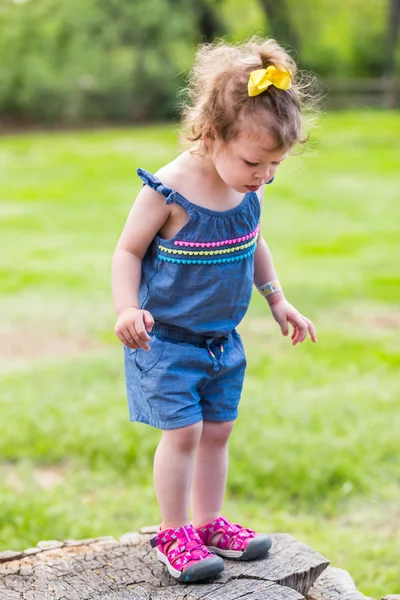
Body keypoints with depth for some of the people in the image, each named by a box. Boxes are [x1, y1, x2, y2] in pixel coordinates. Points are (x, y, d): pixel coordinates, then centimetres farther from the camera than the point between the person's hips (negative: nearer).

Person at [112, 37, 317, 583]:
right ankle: (173, 533, 9)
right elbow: (128, 253, -13)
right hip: (167, 339, -6)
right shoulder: (167, 190, -23)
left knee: (217, 431, 12)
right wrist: (127, 309, -27)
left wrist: (277, 301, 15)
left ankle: (208, 523, 27)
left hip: (223, 339, 6)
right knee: (183, 431, -7)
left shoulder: (252, 189, -4)